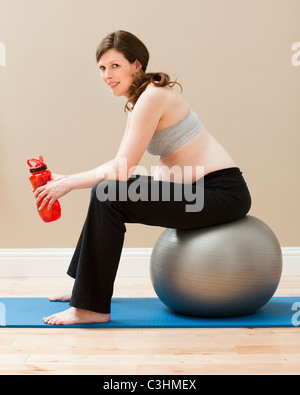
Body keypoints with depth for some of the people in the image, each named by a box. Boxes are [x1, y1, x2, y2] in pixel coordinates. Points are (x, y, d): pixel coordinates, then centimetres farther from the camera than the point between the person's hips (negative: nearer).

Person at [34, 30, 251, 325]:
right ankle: (84, 284, 29)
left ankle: (91, 308, -13)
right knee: (105, 190, 17)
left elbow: (121, 171, -19)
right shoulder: (136, 101, 14)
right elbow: (120, 165, 14)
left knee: (109, 196, -20)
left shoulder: (152, 96, -16)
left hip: (222, 191, -10)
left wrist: (68, 184, -8)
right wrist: (68, 180, 2)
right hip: (197, 190, 10)